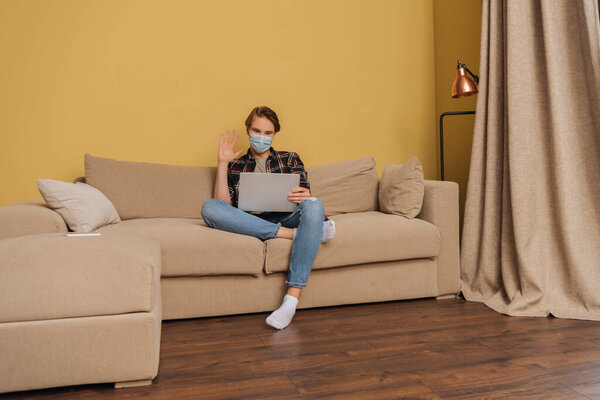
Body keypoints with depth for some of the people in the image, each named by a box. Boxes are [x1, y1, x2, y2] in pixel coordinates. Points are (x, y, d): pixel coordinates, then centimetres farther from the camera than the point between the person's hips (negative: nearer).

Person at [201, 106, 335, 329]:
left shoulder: (290, 159, 22)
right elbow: (223, 206, 6)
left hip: (286, 219, 0)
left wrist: (304, 196, -16)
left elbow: (305, 198, 9)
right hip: (249, 223, 0)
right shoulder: (235, 166, 22)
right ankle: (297, 234, -30)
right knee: (209, 208, -28)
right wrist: (222, 163, 6)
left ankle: (291, 300, -39)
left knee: (314, 206, -34)